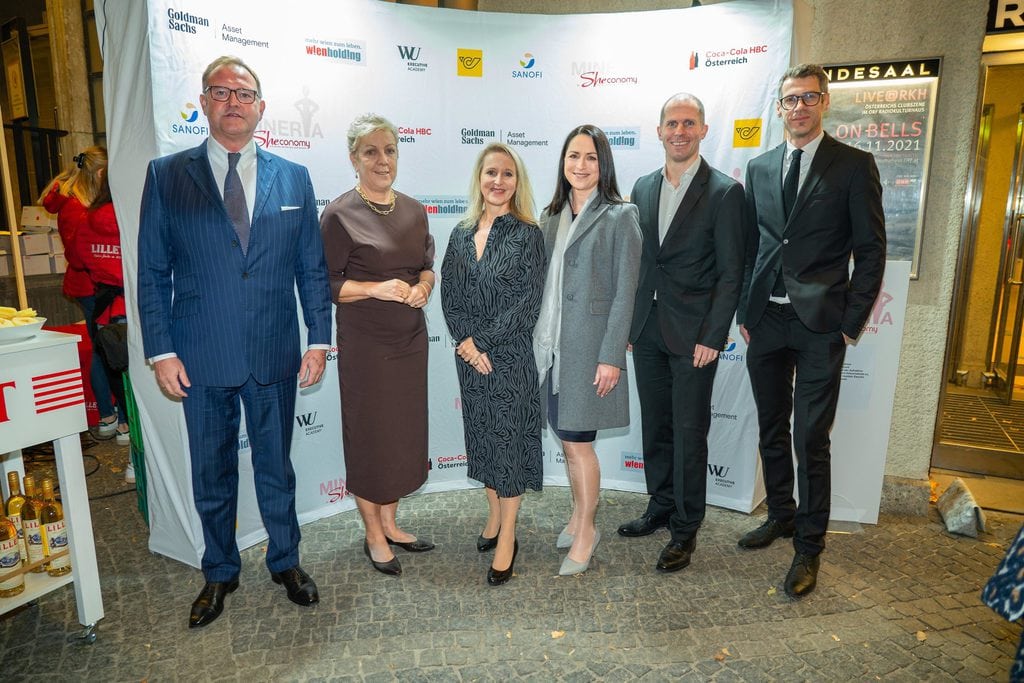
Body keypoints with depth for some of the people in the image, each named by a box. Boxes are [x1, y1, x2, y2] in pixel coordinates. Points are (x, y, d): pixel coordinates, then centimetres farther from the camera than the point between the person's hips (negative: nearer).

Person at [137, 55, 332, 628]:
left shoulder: (294, 178, 4)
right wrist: (161, 351, -5)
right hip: (202, 360, 0)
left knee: (277, 467, 16)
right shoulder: (166, 175, 0)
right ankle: (220, 574, 36)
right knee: (211, 475, 15)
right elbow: (153, 273, 0)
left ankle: (285, 560, 37)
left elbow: (313, 267, 4)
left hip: (276, 356, 1)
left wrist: (320, 339, -1)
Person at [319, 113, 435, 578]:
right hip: (365, 344, -6)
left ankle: (390, 523, 33)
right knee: (370, 434, 6)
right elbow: (325, 285, -10)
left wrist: (423, 286, -5)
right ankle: (373, 535, 25)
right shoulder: (340, 215, -10)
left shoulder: (414, 210, 7)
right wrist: (377, 289, -22)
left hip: (411, 339, 6)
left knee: (405, 431, 14)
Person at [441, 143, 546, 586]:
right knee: (481, 435, 15)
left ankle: (507, 537, 19)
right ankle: (494, 517, 35)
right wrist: (468, 344, -10)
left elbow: (527, 304, -14)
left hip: (511, 356, -5)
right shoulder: (461, 235, 6)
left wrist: (481, 342, -14)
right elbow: (449, 297, 3)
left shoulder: (527, 235, -8)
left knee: (509, 438, 4)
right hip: (470, 356, 5)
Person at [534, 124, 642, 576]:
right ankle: (579, 515, 32)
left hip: (589, 344, -5)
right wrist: (539, 338, 8)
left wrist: (611, 356, -14)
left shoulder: (619, 217, -5)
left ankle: (586, 531, 17)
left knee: (577, 441, -1)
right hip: (551, 342, 6)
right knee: (567, 438, 14)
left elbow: (625, 292, -9)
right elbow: (543, 283, 12)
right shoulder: (551, 216, 12)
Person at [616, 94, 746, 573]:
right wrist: (627, 323, 8)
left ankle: (685, 528, 20)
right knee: (655, 426, 15)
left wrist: (712, 337, -14)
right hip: (646, 330, 5)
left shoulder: (725, 192, -7)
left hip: (692, 334, -5)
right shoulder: (643, 188, 9)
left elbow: (731, 273, -9)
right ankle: (660, 507, 33)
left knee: (689, 432, 4)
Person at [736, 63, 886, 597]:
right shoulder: (759, 168, 11)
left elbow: (871, 250, -2)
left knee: (810, 440, -1)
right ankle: (781, 515, 33)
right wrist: (744, 312, 8)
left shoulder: (854, 165, -1)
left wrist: (851, 323, -8)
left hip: (820, 323, -4)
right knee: (771, 430, 14)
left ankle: (808, 546, 15)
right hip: (765, 321, 4)